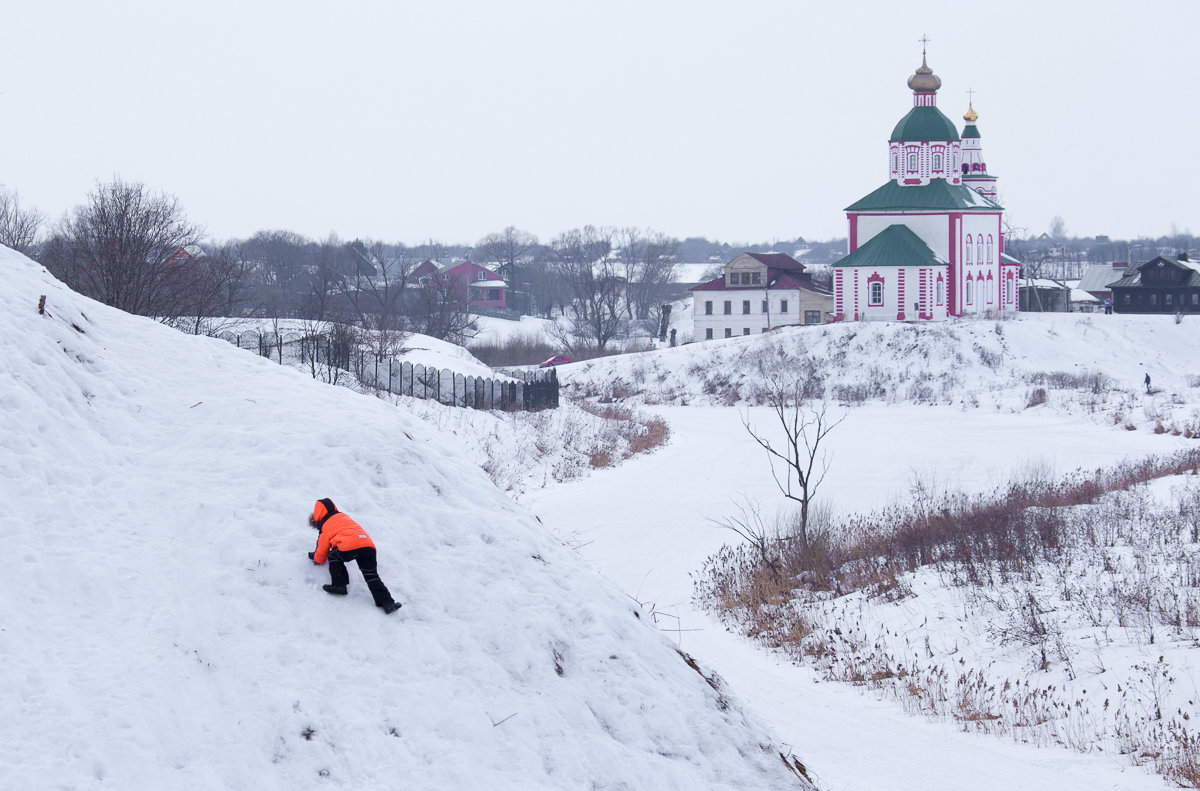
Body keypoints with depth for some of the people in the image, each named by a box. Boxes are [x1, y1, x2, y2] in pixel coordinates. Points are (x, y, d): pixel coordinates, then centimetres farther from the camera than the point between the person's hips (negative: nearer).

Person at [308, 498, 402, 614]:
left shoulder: (326, 526, 17)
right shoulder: (343, 516, 38)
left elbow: (323, 547, 26)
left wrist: (317, 559, 49)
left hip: (348, 547, -6)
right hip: (368, 545, 6)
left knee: (333, 557, 23)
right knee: (371, 575, 9)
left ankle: (339, 585, 9)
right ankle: (387, 602, -6)